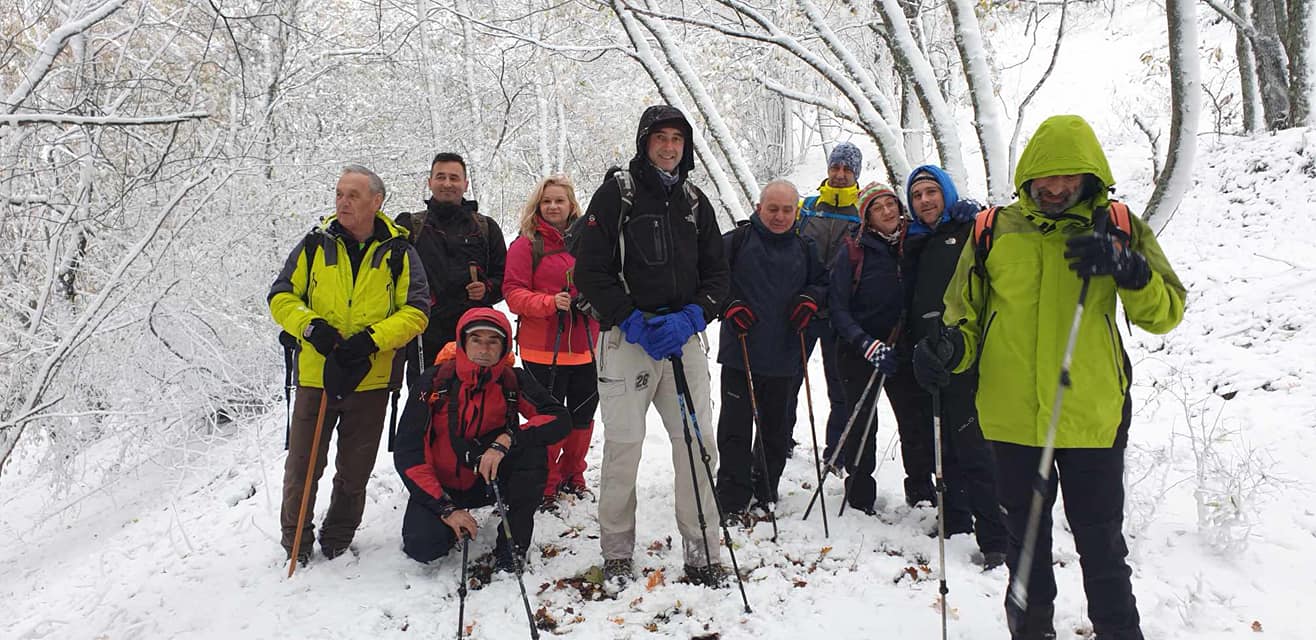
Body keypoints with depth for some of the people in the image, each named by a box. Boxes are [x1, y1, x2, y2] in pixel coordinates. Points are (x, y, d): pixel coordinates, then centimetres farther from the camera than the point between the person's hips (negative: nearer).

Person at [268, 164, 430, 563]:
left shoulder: (398, 253, -1)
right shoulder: (315, 245, 2)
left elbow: (416, 311, -5)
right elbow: (281, 296, 4)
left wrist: (372, 339, -19)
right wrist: (310, 326, -15)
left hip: (370, 379, 0)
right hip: (315, 374, 0)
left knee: (355, 470, 13)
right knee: (303, 465, 7)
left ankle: (337, 542, 33)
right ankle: (295, 540, 28)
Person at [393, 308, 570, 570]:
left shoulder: (513, 381, -12)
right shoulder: (436, 380, -15)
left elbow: (560, 420, -23)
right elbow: (407, 452, -15)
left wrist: (506, 439, -39)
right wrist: (446, 509, -23)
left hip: (490, 480, 1)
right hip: (440, 485, 0)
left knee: (532, 447, -28)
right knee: (423, 546, -27)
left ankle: (513, 542, -13)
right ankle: (454, 524, 10)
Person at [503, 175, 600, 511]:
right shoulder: (526, 244, -1)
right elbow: (514, 292, -8)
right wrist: (549, 302, -23)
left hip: (585, 348, 5)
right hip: (543, 350, -5)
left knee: (583, 417, 14)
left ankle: (571, 477, 34)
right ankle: (544, 487, 14)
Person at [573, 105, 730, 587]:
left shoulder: (695, 202, 15)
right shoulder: (617, 193, 1)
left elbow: (716, 273, 14)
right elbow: (590, 271, -5)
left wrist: (690, 317, -5)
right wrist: (634, 321, -13)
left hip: (684, 338, 4)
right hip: (627, 339, -4)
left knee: (699, 444, 2)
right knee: (624, 445, -1)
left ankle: (702, 551, 13)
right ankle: (617, 552, 15)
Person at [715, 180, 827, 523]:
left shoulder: (805, 249, 12)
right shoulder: (736, 241, -1)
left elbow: (824, 283, 21)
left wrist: (812, 299, 0)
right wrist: (728, 305, -14)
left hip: (783, 357, 4)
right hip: (739, 354, -4)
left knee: (775, 431, 14)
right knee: (735, 430, -2)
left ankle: (764, 495, 29)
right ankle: (732, 502, 7)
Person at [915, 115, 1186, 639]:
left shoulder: (1116, 228, 0)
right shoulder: (995, 229, 2)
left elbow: (1166, 313, -3)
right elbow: (965, 312, 8)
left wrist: (1126, 268, -22)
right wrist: (950, 346, -14)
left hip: (1092, 416, -1)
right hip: (1012, 414, 2)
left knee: (1101, 541, 10)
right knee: (1024, 535, 18)